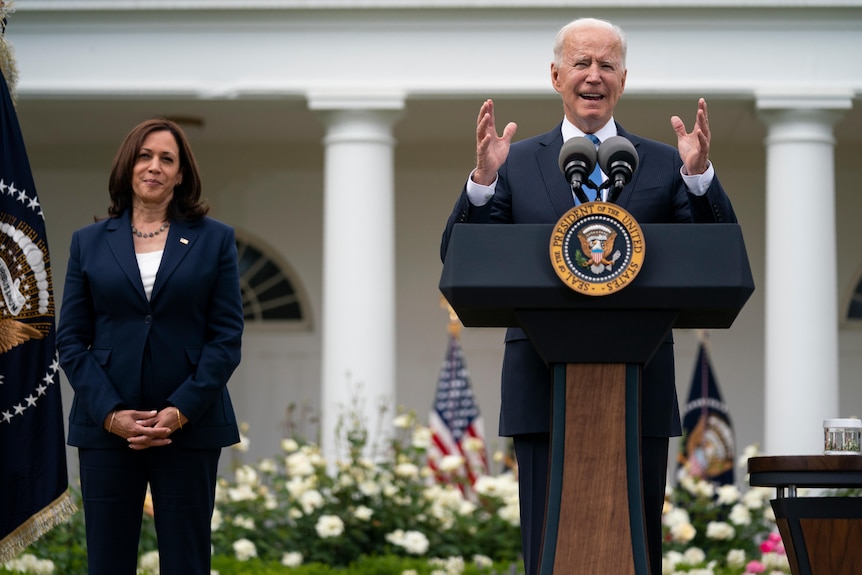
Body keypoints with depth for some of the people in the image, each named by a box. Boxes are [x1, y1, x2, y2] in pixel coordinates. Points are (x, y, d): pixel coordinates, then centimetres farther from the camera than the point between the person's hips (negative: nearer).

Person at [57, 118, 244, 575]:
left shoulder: (214, 240, 6)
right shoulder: (89, 242, 9)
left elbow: (227, 337, 0)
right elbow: (71, 339, 4)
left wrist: (181, 411, -12)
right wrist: (111, 413, -10)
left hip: (190, 427, -1)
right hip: (106, 429, 1)